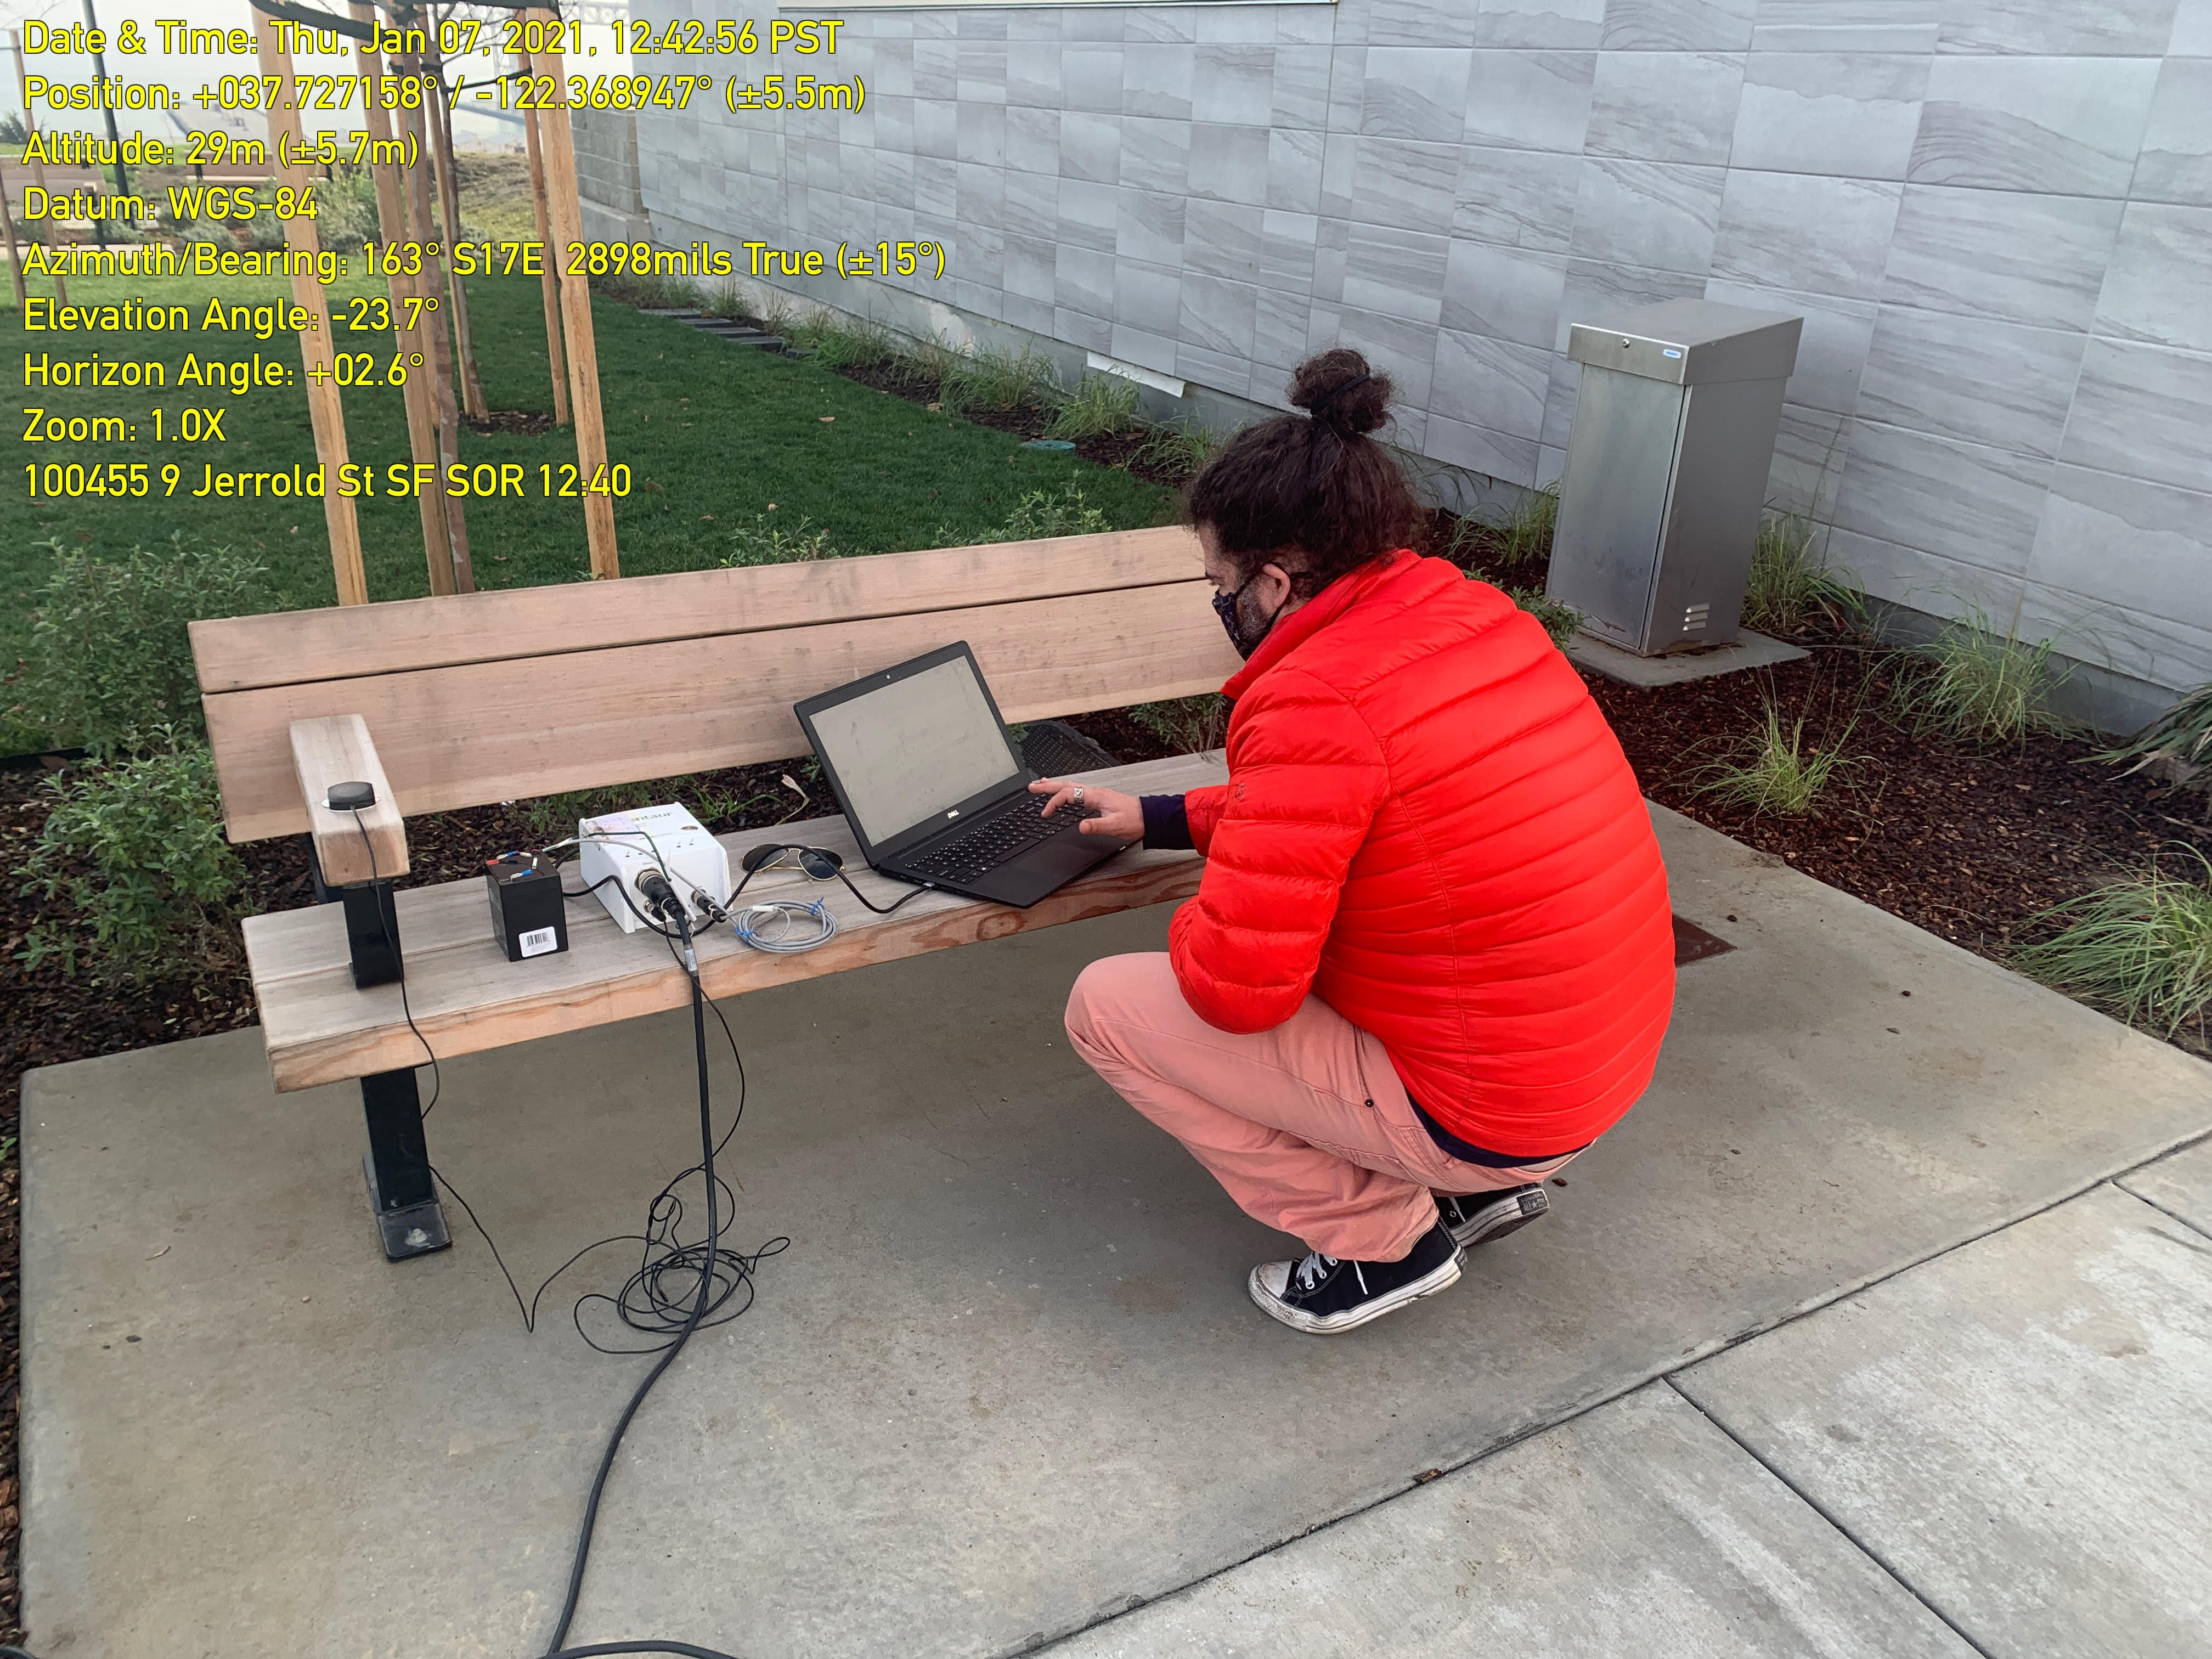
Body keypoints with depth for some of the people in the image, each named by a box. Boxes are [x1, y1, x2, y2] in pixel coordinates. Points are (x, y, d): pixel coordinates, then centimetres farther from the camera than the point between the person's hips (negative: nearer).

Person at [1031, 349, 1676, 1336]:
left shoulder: (1316, 701, -26)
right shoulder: (1469, 612, 1)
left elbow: (1235, 985, -25)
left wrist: (1193, 924, -2)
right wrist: (1161, 819, 16)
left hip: (1483, 1110, -8)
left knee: (1106, 1005, -4)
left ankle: (1386, 1238, 6)